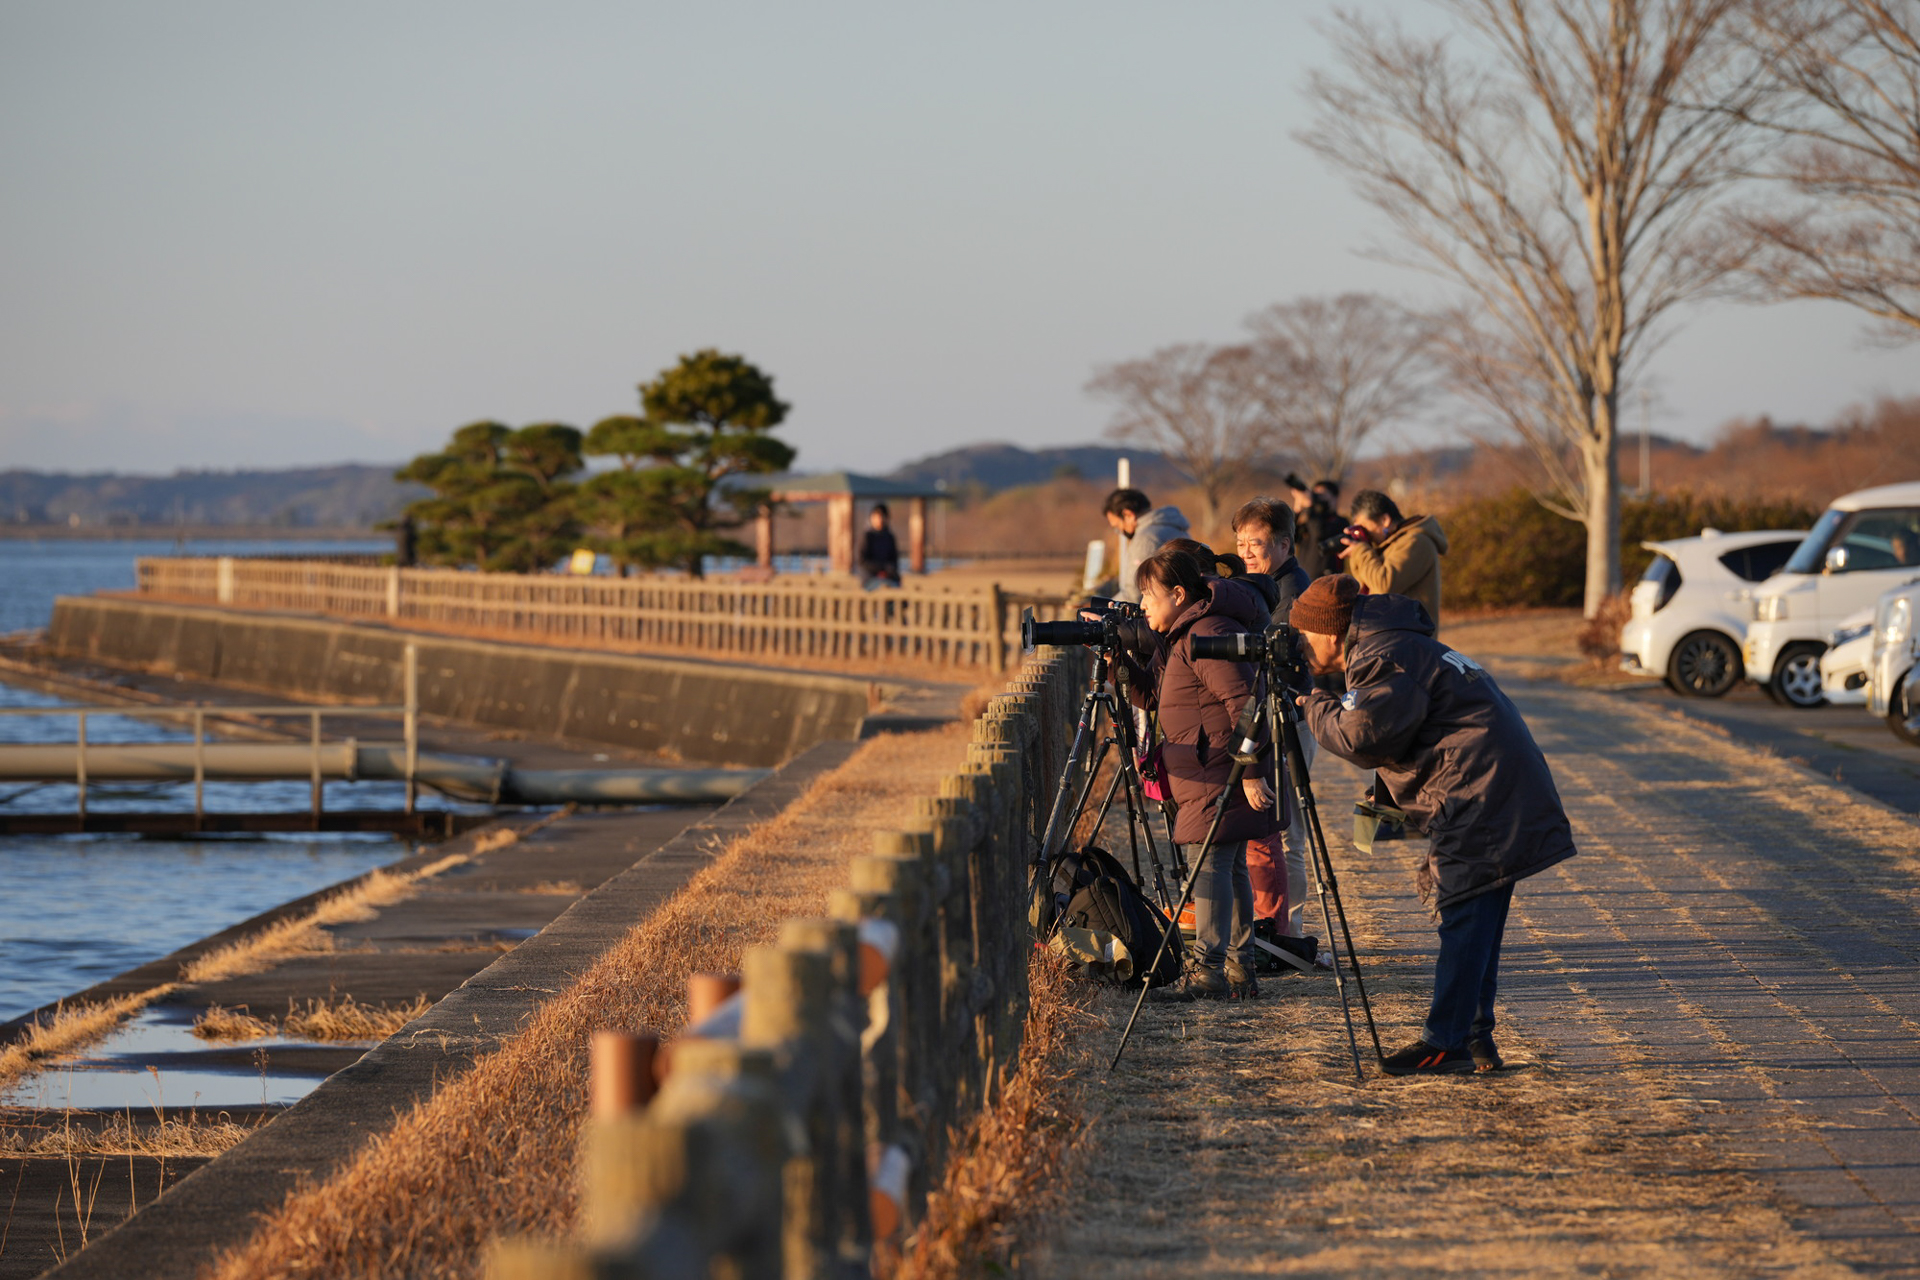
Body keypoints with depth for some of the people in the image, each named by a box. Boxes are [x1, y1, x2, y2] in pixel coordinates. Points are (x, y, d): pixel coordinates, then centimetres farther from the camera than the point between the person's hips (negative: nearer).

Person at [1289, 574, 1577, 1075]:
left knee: (1464, 917, -8)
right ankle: (1477, 1038, 16)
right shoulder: (1402, 648, 22)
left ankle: (1446, 1043, -7)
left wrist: (1313, 706, -3)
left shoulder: (1384, 660, -11)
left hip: (1480, 794, -10)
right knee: (1473, 921, 13)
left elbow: (1359, 735, -20)